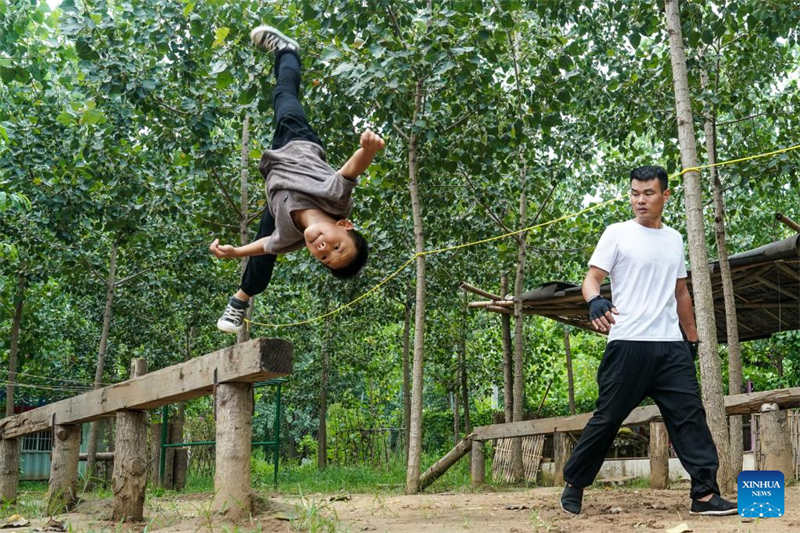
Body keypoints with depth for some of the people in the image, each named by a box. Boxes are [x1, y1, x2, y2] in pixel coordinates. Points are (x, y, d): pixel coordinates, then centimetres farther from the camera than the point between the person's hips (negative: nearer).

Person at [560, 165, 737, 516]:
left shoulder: (674, 239, 17)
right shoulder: (617, 234, 2)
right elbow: (591, 279, -5)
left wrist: (692, 339, 21)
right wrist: (595, 301, -28)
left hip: (671, 346, 5)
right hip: (627, 344, -5)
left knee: (690, 414, -3)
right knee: (608, 418, -1)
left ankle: (705, 494, -1)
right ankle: (574, 484, 14)